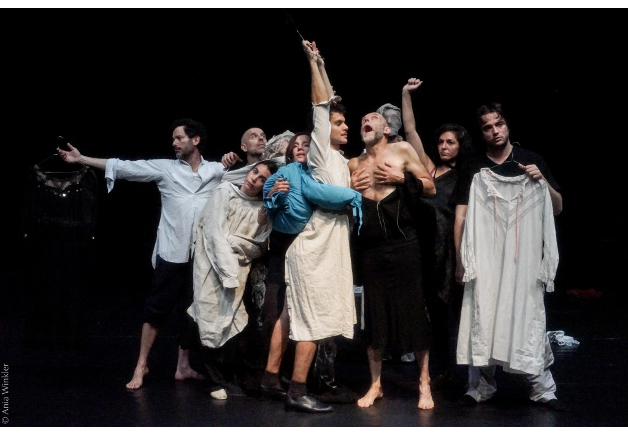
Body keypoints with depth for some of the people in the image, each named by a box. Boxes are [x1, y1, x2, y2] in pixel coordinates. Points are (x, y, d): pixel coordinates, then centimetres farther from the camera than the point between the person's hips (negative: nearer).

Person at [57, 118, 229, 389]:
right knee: (157, 308, 2)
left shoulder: (216, 170, 5)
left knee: (190, 310, 11)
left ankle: (183, 366, 23)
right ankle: (142, 365, 13)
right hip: (172, 252, -1)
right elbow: (123, 167, -1)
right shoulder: (165, 168, 2)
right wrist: (81, 159, -6)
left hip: (201, 254, 2)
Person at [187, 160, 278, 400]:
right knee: (214, 324, -7)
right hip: (214, 268, -3)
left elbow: (257, 248, 5)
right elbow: (215, 234, -9)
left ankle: (228, 378, 8)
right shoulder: (225, 191, 0)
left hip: (239, 270, 3)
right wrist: (228, 274, -14)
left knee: (233, 325, -6)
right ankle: (216, 382, 5)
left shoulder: (261, 209, 9)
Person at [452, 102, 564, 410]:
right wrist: (460, 258, -3)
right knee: (482, 320, 1)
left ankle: (542, 387, 6)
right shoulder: (473, 168, 6)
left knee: (529, 319, -2)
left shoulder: (532, 161, 7)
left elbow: (558, 208, 10)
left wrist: (543, 181, -8)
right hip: (485, 259, 0)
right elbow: (461, 215, 4)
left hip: (524, 258, 0)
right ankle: (482, 385, 11)